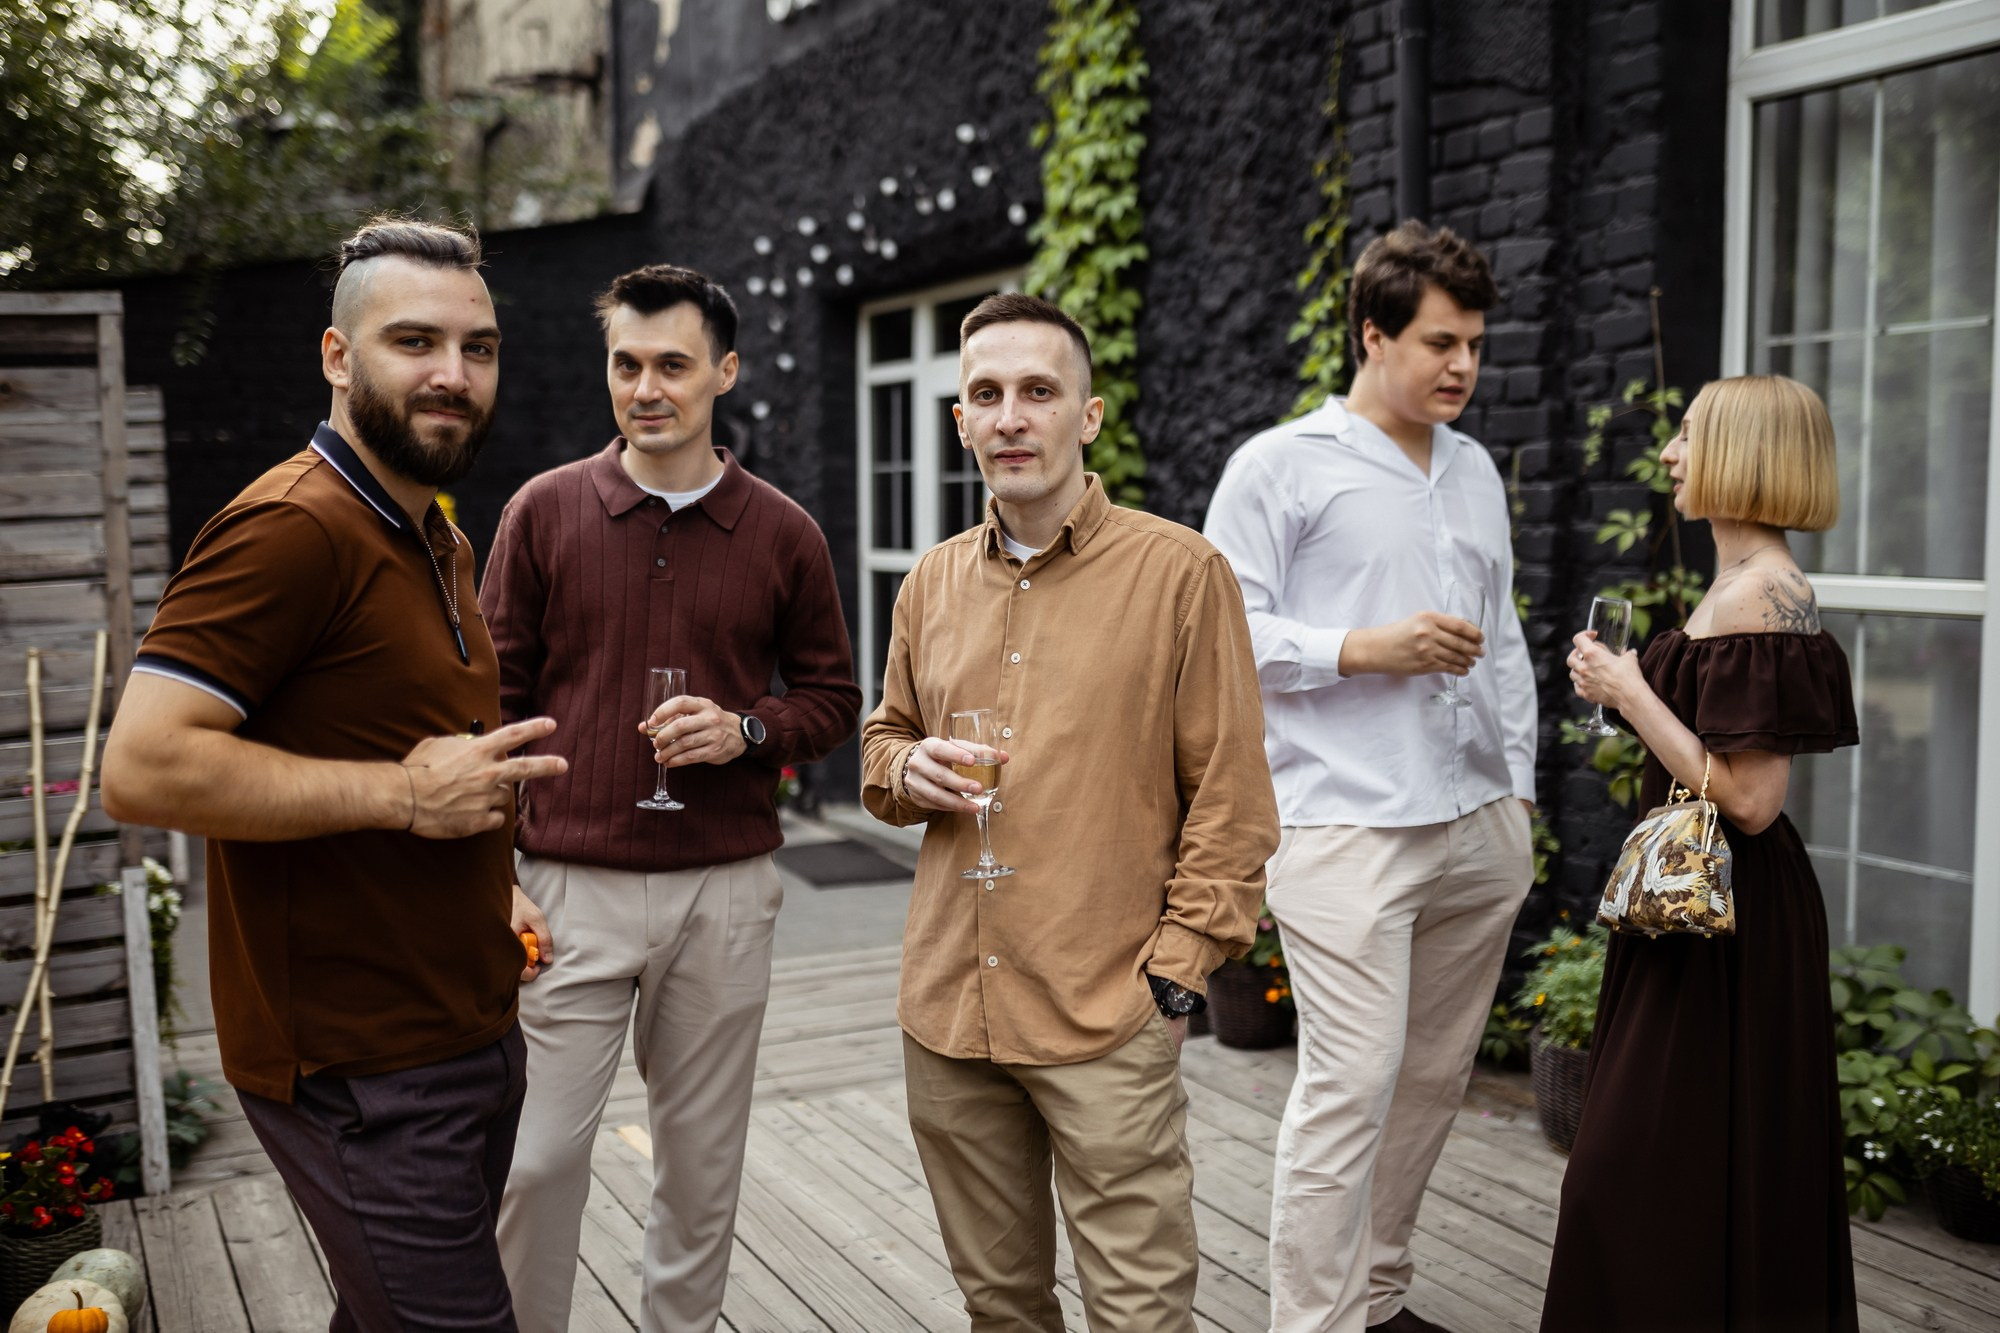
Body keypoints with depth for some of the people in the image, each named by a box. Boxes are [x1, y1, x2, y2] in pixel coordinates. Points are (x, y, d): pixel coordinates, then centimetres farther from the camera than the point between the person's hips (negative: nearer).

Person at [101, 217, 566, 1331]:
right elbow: (144, 768, -25)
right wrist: (403, 793, -22)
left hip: (472, 1028, 9)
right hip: (359, 1065, -9)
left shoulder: (442, 543, 15)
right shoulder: (291, 528, -17)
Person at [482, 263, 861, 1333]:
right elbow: (498, 700, 3)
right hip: (571, 885, -1)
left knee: (702, 1155, 12)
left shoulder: (782, 533, 3)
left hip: (725, 891, 1)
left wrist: (746, 729, -11)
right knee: (536, 1154, 1)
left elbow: (832, 697, 10)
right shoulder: (545, 511, 1)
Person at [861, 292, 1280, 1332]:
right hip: (947, 1013, 5)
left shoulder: (1179, 571, -6)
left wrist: (1175, 976, -10)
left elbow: (1231, 799, -5)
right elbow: (882, 740, 23)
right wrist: (907, 768, -1)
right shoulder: (931, 584, 10)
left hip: (1106, 1019, -5)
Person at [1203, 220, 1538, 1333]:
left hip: (1477, 828, 7)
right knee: (1353, 1084, -9)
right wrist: (1365, 649, -16)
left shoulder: (1476, 470, 18)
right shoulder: (1282, 466, -2)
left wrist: (1519, 791, 18)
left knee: (1435, 1078, 12)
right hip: (1346, 832, -6)